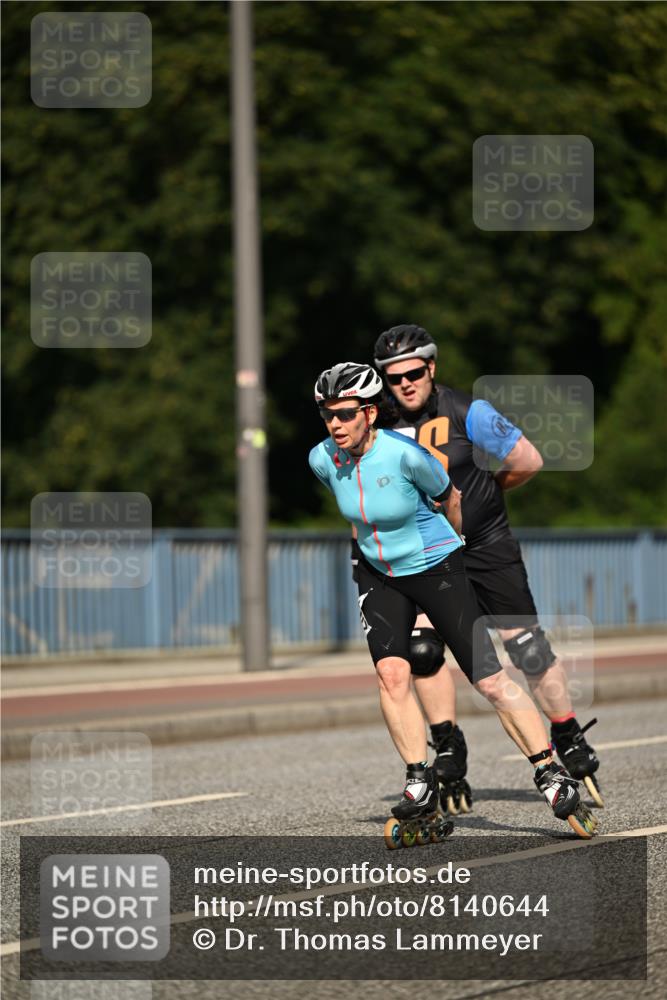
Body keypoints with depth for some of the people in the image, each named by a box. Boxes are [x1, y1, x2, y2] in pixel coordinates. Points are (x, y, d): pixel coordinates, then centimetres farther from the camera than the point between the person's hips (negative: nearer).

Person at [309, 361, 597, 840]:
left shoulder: (403, 454, -26)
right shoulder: (322, 459, -11)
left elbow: (450, 499, -7)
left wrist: (460, 549, 9)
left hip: (436, 569, -4)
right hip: (380, 577, 4)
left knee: (491, 680, -8)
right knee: (392, 673, -16)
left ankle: (554, 777, -1)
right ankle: (421, 784, -4)